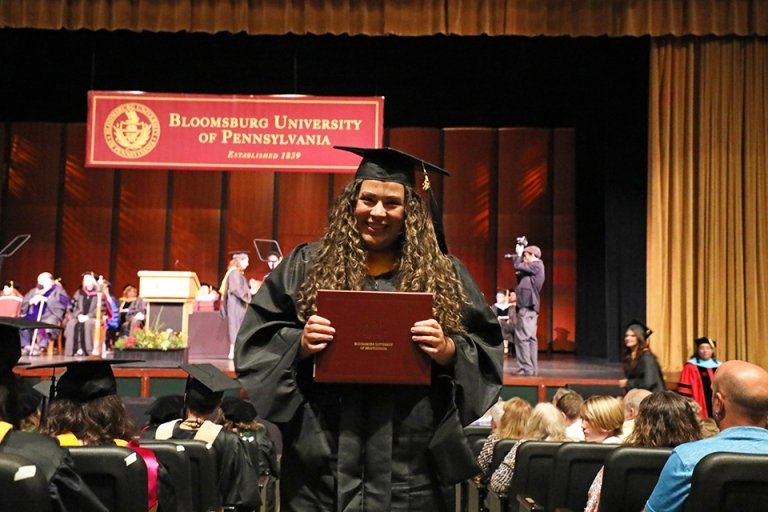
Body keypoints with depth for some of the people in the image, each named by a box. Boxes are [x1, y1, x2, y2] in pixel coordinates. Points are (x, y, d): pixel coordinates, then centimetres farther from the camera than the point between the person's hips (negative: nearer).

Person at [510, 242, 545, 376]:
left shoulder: (536, 265, -8)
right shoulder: (534, 267, 22)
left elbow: (517, 266, -13)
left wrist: (518, 253, 2)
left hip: (527, 306, -10)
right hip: (528, 306, 10)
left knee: (523, 337, -12)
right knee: (530, 338, 8)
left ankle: (527, 368, -14)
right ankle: (532, 368, 10)